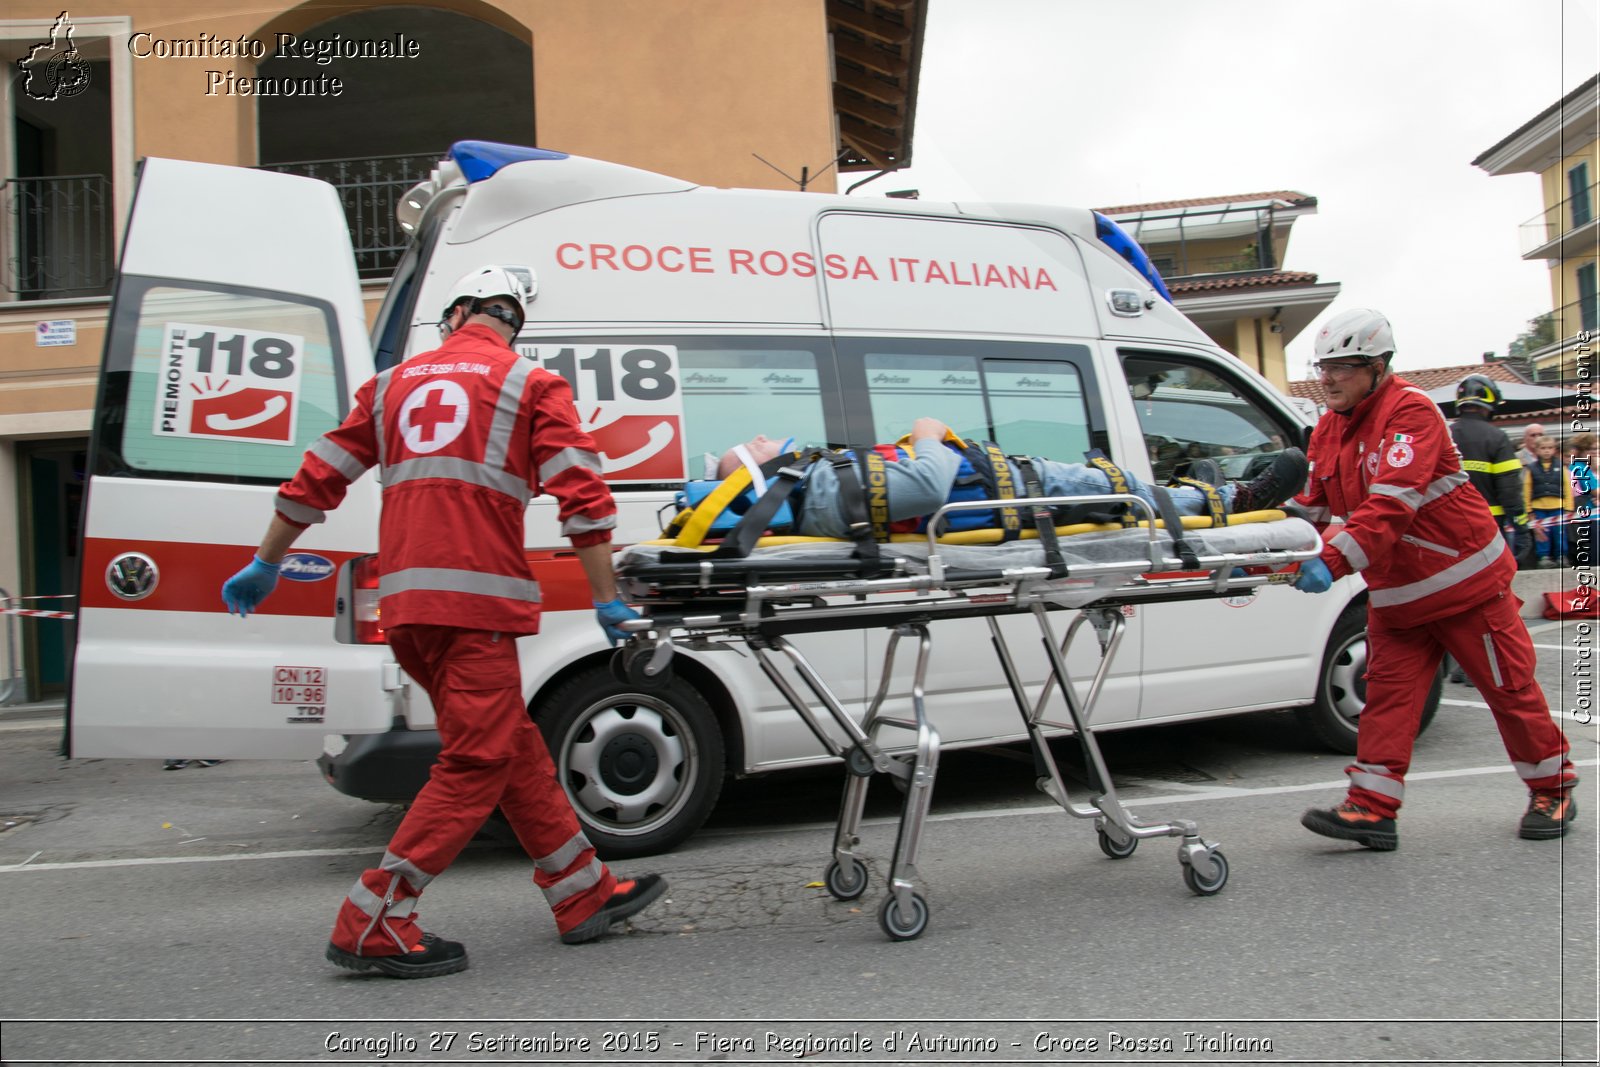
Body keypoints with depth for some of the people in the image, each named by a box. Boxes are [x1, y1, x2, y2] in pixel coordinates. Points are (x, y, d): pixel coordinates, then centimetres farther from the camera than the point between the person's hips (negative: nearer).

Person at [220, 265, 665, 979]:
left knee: (517, 752, 13)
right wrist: (607, 601, -1)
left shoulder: (397, 382, 18)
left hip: (404, 600, 7)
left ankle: (586, 896, 21)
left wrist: (265, 566, 29)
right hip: (473, 599, -6)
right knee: (478, 762, -1)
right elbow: (582, 497, -4)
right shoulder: (531, 385, 4)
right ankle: (373, 923, -1)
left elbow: (318, 477, 20)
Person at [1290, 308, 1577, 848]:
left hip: (1465, 578, -6)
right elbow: (1310, 508, 5)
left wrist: (1333, 561, -41)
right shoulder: (1328, 428, 6)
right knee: (1388, 690, 0)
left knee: (1509, 686, 7)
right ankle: (1372, 808, -1)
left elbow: (1391, 504, -32)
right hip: (1394, 592, 7)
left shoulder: (1411, 410, -20)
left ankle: (1553, 790, 27)